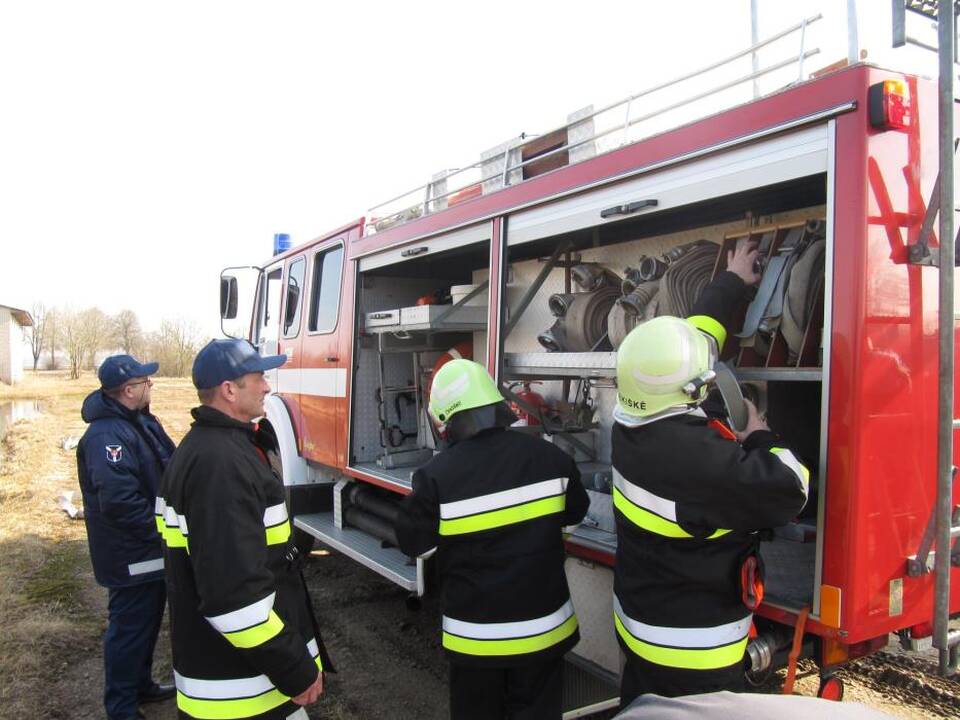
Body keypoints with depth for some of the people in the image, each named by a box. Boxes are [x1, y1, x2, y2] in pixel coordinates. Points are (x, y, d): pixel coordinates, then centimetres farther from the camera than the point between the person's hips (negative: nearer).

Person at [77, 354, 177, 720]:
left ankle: (141, 684, 41)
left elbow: (169, 467, 19)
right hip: (131, 556, -10)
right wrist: (161, 530, -21)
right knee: (130, 627, 4)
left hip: (151, 550, 10)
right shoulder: (107, 436, -26)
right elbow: (119, 502, -33)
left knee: (149, 620, 23)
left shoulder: (141, 422, 7)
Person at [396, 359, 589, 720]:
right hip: (544, 625, 2)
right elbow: (575, 513, 7)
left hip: (475, 634, -1)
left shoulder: (437, 476, -22)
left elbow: (411, 542, -6)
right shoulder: (551, 457, -13)